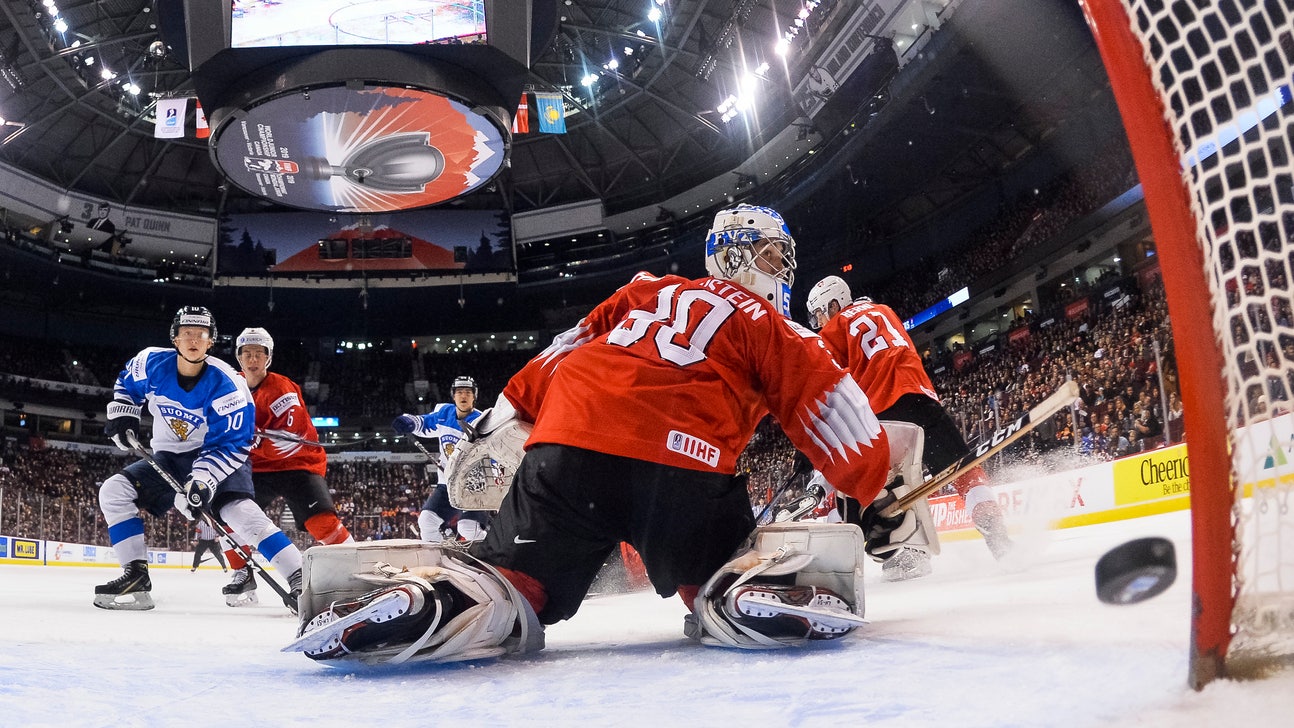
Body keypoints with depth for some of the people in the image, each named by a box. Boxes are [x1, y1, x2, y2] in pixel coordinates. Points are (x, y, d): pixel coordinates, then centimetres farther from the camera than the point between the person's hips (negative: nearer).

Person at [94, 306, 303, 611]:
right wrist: (121, 412, 2)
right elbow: (127, 382, 17)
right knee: (113, 491, -9)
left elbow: (232, 445, -23)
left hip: (218, 457, -6)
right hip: (168, 459, 6)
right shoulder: (152, 363, -9)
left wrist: (204, 478, -34)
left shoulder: (226, 384, -23)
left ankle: (300, 580, -31)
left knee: (239, 510, -30)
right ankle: (136, 577, -4)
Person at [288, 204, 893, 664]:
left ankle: (426, 597, -23)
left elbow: (565, 350, 27)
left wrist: (502, 418, 31)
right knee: (731, 579, 14)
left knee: (507, 585, 8)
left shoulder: (644, 291, 31)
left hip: (568, 444, 4)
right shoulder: (766, 324, 19)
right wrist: (879, 493, 23)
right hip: (683, 466, -3)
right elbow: (827, 407, 13)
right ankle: (751, 594, -22)